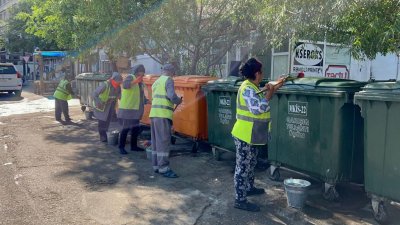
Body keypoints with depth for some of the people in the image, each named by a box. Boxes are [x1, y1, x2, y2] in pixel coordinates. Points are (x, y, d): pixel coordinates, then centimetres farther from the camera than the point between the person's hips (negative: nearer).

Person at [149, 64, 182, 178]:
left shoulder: (156, 82, 23)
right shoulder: (168, 80, -4)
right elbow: (172, 96, -18)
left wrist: (174, 102, 24)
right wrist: (179, 101, 1)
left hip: (154, 113, 9)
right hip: (163, 114, -9)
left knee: (156, 142, 12)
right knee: (163, 141, -8)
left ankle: (156, 165, 18)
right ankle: (163, 168, -8)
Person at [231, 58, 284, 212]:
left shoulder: (252, 87, 10)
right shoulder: (248, 89, -21)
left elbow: (259, 101, 22)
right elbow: (257, 109, -27)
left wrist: (273, 88, 14)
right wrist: (269, 94, -19)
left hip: (250, 135, 11)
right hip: (244, 135, -10)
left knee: (250, 163, 24)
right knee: (243, 167, -4)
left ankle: (249, 188, 42)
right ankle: (240, 200, 4)